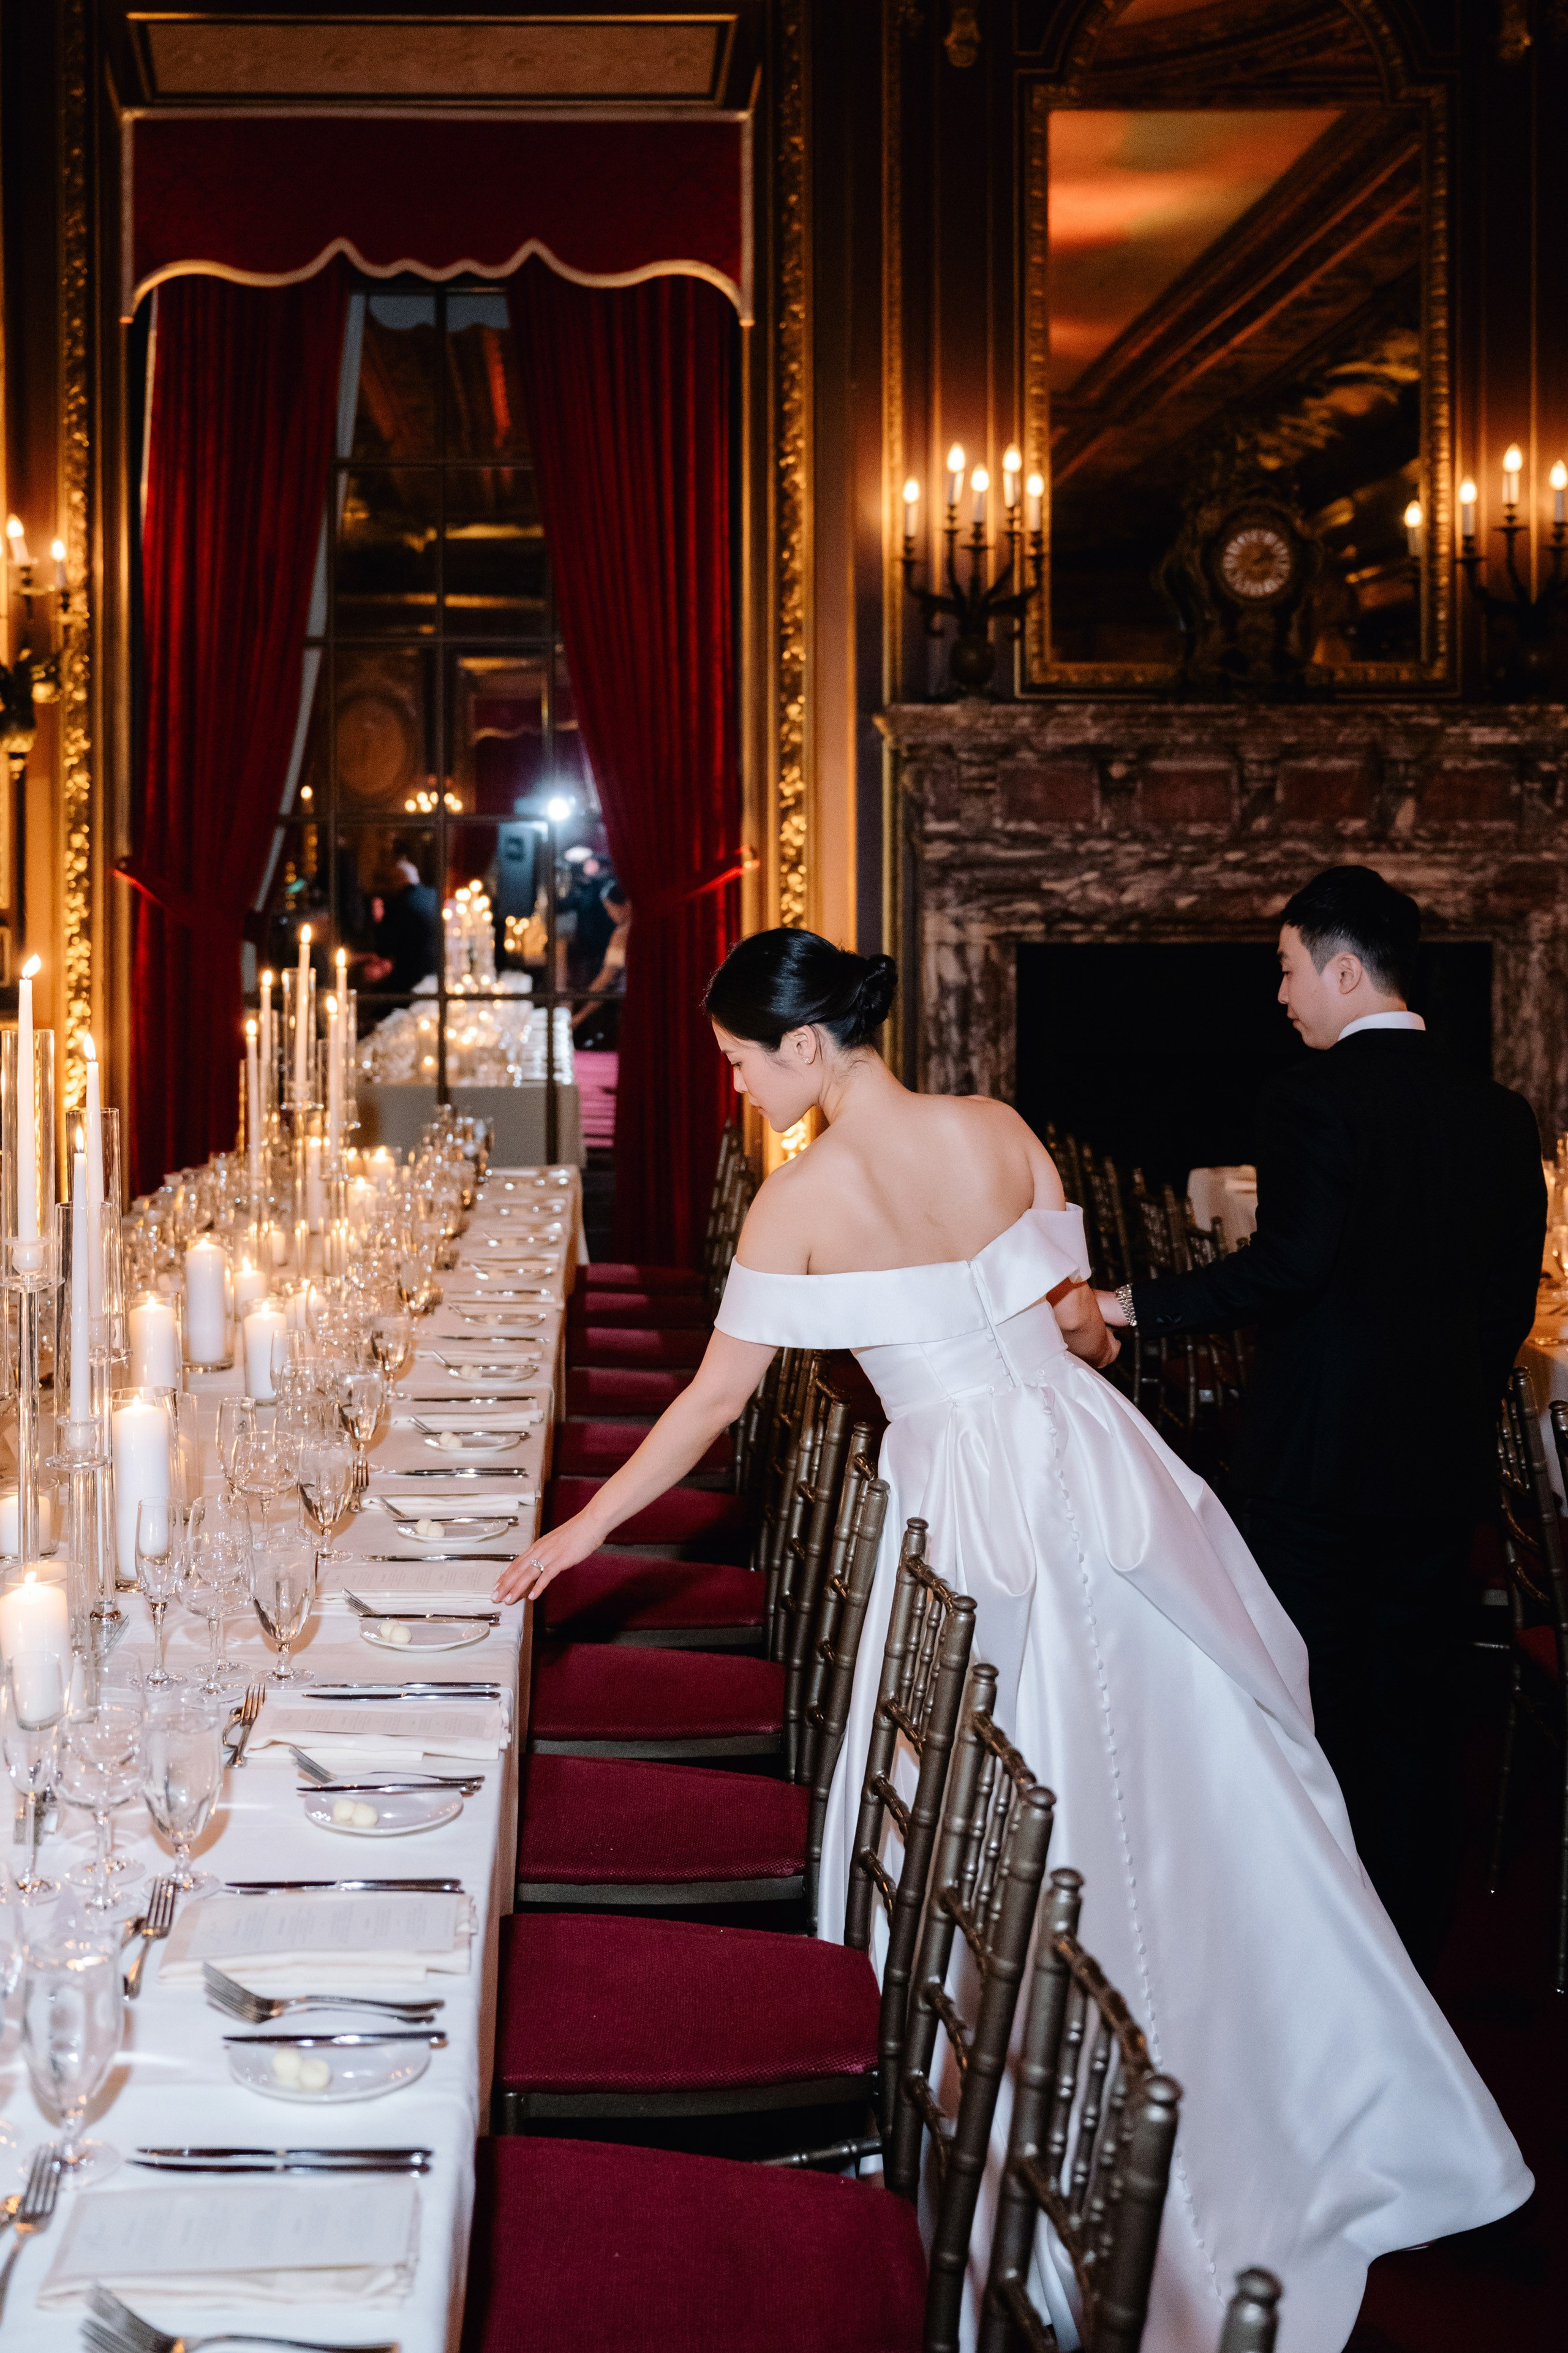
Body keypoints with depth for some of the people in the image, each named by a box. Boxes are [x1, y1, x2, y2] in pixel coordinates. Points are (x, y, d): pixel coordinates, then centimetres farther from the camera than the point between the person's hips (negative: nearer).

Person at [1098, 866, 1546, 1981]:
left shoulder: (1312, 1098, -13)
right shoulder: (1500, 1113, 7)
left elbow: (1292, 1262, -25)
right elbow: (1513, 1294, 10)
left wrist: (1138, 1305, -17)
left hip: (1318, 1457, -5)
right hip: (1445, 1461, 6)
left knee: (1310, 1714, 6)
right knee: (1418, 1717, 12)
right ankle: (1413, 1943, 19)